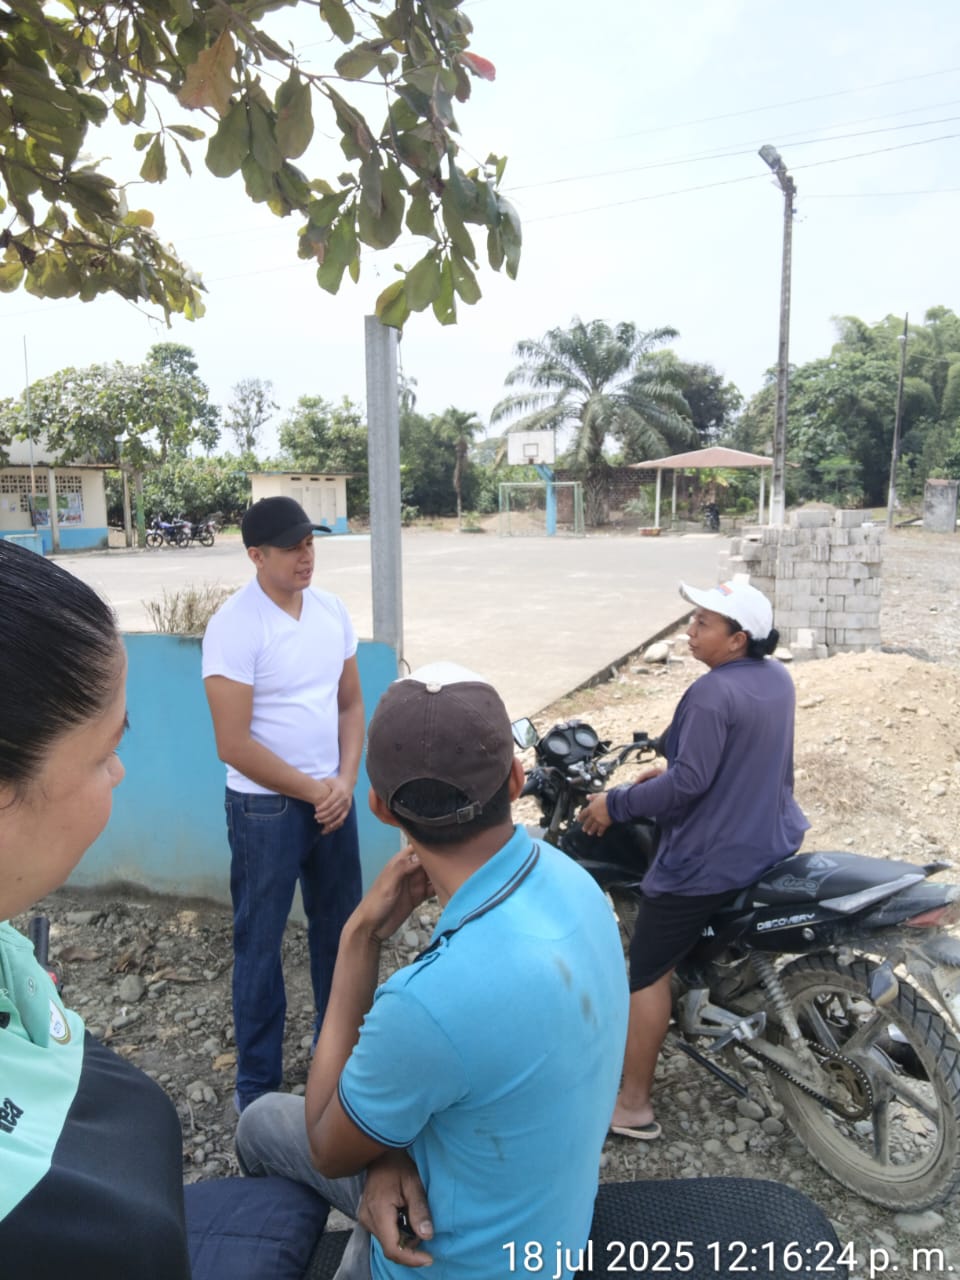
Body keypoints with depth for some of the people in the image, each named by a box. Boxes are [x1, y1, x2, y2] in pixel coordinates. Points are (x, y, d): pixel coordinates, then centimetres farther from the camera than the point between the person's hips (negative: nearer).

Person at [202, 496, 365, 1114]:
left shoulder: (332, 610, 0)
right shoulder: (234, 625, -17)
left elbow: (351, 703, 7)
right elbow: (234, 745, -18)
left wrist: (344, 781, -6)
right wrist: (312, 791, -13)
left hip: (333, 796, 6)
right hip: (265, 806, -5)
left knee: (339, 925, 18)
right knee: (260, 942, 9)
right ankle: (258, 1086, 28)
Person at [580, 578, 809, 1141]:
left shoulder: (713, 694, -24)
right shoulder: (777, 678, 4)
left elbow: (689, 783, -28)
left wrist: (616, 804, -18)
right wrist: (671, 768, 17)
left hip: (710, 862, -9)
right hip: (776, 841, 10)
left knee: (649, 970, 2)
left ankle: (634, 1105, 11)